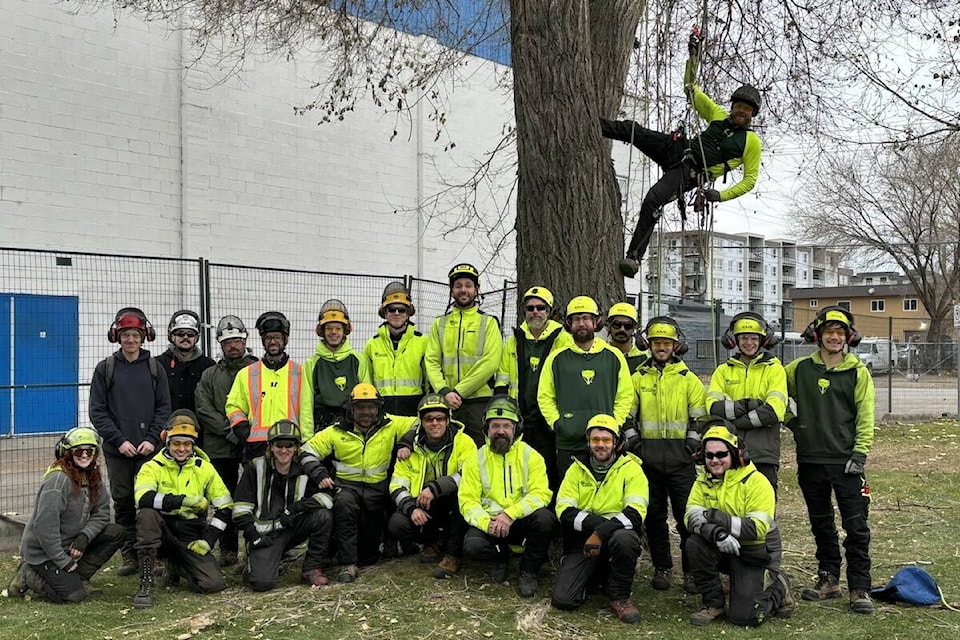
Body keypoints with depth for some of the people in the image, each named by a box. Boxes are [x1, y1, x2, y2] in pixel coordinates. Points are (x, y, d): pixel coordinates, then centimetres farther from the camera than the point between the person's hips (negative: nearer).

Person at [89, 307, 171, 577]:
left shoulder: (154, 368, 7)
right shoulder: (105, 369, 5)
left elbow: (164, 407, 4)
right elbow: (97, 411, 1)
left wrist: (152, 439, -8)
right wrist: (119, 440, -9)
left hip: (149, 449, 0)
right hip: (117, 451, 0)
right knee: (123, 502, 5)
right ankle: (129, 556, 13)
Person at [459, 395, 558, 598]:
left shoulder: (530, 456, 0)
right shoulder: (476, 460, 4)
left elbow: (541, 494, -12)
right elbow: (467, 500, -3)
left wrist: (510, 514, -27)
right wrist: (486, 522, -23)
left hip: (521, 520, 0)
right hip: (489, 522, 1)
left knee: (545, 518, -33)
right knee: (472, 546, -30)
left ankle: (529, 570, -6)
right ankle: (500, 556, 9)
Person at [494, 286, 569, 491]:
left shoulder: (562, 340, 1)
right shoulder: (514, 341, 13)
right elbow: (502, 379, 17)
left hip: (548, 419, -4)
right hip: (518, 419, 4)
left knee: (548, 472, -1)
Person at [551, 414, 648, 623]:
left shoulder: (631, 468, -1)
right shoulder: (577, 469, 7)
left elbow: (635, 514, -14)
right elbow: (564, 511, -4)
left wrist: (601, 532, -26)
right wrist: (596, 523, -19)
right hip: (582, 540, 2)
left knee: (624, 538, -39)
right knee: (562, 599, -17)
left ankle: (620, 596, -12)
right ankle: (594, 576, 18)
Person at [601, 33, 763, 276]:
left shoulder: (752, 142, 2)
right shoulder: (719, 115, 14)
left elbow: (750, 179, 3)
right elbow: (691, 88, 20)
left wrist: (721, 195, -11)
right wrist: (694, 55, 10)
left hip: (690, 174, -5)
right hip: (678, 149, 5)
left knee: (652, 201, -29)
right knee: (633, 130, -18)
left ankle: (634, 257, -26)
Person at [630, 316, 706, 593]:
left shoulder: (688, 378, 7)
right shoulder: (638, 378, 10)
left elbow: (699, 416, 9)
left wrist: (693, 440, -2)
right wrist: (631, 440, 4)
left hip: (680, 456, -1)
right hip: (648, 455, 2)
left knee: (687, 514, -3)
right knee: (654, 515, 7)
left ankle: (691, 570, 7)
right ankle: (662, 568, 19)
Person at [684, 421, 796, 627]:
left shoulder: (756, 481, -14)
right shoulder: (703, 481, 2)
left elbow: (759, 527, -22)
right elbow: (691, 516, -13)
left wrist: (720, 519, -30)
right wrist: (716, 532, -33)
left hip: (749, 552, -4)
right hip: (719, 549, 4)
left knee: (744, 616, -15)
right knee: (694, 544, -29)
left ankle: (777, 587, 18)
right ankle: (713, 604, -7)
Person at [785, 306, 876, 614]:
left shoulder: (858, 371, 0)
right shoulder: (800, 368, 5)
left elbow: (866, 415, -3)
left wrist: (860, 452, -11)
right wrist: (790, 421, 8)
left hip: (845, 461, -3)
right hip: (810, 460, 3)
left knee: (856, 527, -3)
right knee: (821, 525, 14)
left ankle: (860, 589, 6)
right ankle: (828, 579, 26)